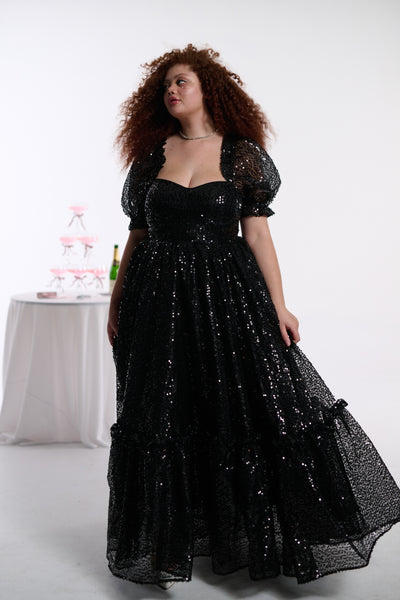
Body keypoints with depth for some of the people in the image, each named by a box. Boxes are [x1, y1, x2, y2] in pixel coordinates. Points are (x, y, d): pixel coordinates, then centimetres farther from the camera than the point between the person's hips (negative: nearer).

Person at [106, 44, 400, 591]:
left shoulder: (242, 155, 2)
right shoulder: (150, 158, 8)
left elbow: (258, 235, -1)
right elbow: (136, 236, 10)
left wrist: (278, 306, -6)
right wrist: (117, 303, 8)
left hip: (227, 297, -1)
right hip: (159, 300, 2)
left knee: (251, 410, 0)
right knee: (162, 422, 7)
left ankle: (242, 536, 19)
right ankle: (167, 545, 23)